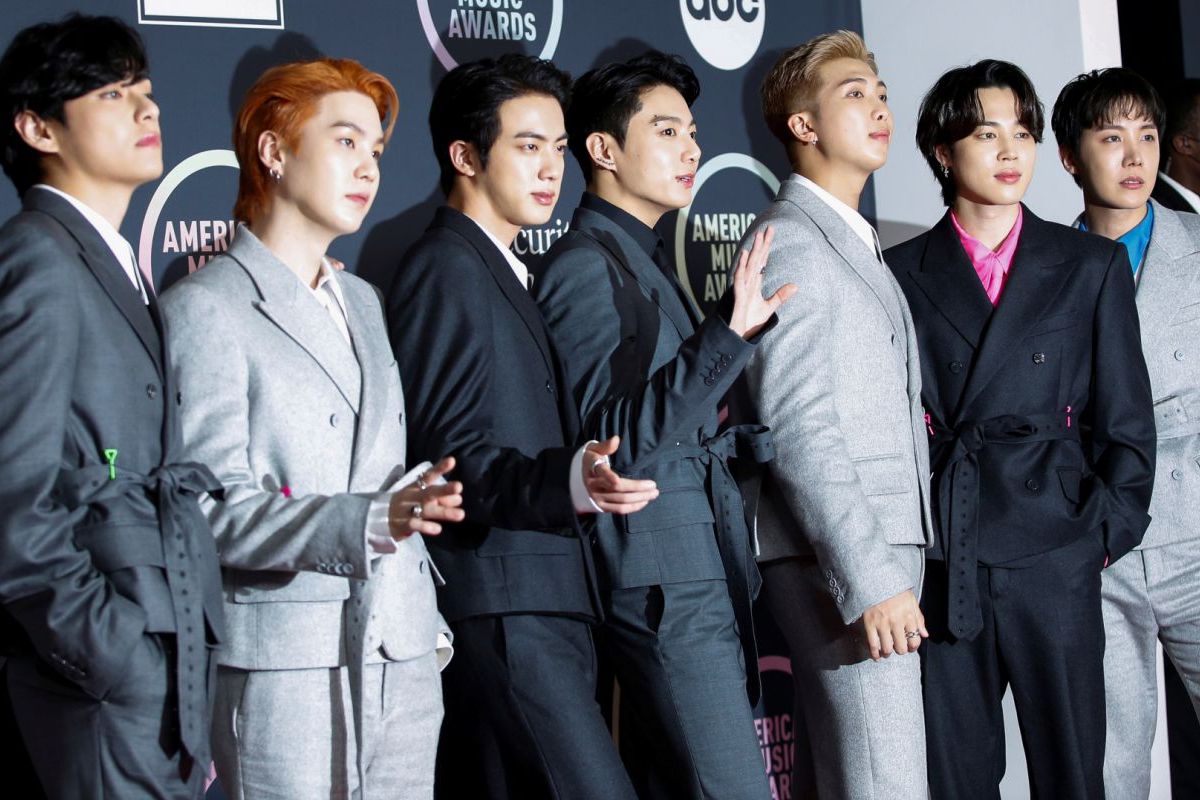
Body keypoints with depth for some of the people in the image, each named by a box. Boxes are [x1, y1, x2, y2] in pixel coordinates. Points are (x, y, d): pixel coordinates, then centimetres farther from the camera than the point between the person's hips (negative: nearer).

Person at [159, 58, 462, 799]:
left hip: (402, 660, 7)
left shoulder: (363, 302, 21)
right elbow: (217, 507, -13)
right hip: (286, 669, -6)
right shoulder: (207, 307, -4)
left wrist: (430, 619, 13)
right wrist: (365, 523, -27)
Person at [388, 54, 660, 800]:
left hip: (538, 608, 10)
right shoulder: (445, 269, -8)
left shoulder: (500, 271, 22)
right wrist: (571, 482, -30)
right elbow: (446, 450, -18)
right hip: (503, 613, -10)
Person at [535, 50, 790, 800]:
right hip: (664, 582, -9)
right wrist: (730, 330, -28)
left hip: (708, 575, 9)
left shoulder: (648, 259, 19)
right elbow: (618, 434, -20)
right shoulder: (585, 265, -9)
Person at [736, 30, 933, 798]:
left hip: (883, 550, 9)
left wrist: (897, 561, 12)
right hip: (840, 561, -9)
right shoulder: (788, 240, -9)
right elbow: (798, 425, -17)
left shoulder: (859, 245, 21)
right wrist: (869, 578, -22)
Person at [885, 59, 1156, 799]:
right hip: (940, 566, 0)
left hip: (1054, 564, 0)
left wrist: (1107, 536, 0)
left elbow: (1127, 421, 8)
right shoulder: (901, 274, 8)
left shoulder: (1093, 266, 9)